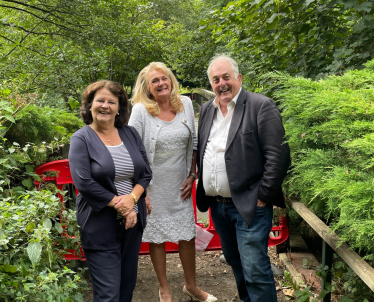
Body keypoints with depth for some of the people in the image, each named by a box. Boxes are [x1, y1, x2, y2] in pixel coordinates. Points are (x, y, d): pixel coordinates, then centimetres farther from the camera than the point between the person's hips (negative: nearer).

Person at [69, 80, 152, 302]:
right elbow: (83, 182, -15)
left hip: (133, 220, 5)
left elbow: (146, 173, 6)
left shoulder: (131, 134, 8)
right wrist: (119, 204, -15)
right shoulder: (81, 139, -6)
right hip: (101, 225, -5)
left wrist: (132, 198, -12)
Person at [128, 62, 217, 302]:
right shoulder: (141, 110, -14)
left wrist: (192, 176, 3)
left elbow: (193, 143, 6)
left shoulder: (185, 104, -2)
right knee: (157, 237, 10)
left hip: (180, 184, 3)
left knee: (188, 235, 11)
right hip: (153, 185, -3)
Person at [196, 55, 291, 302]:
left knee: (255, 270, -5)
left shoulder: (261, 106, -10)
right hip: (217, 205, 7)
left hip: (249, 205, -7)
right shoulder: (207, 110, 12)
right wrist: (203, 188, 12)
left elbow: (278, 155, -14)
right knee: (235, 262, 19)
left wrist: (263, 196, -14)